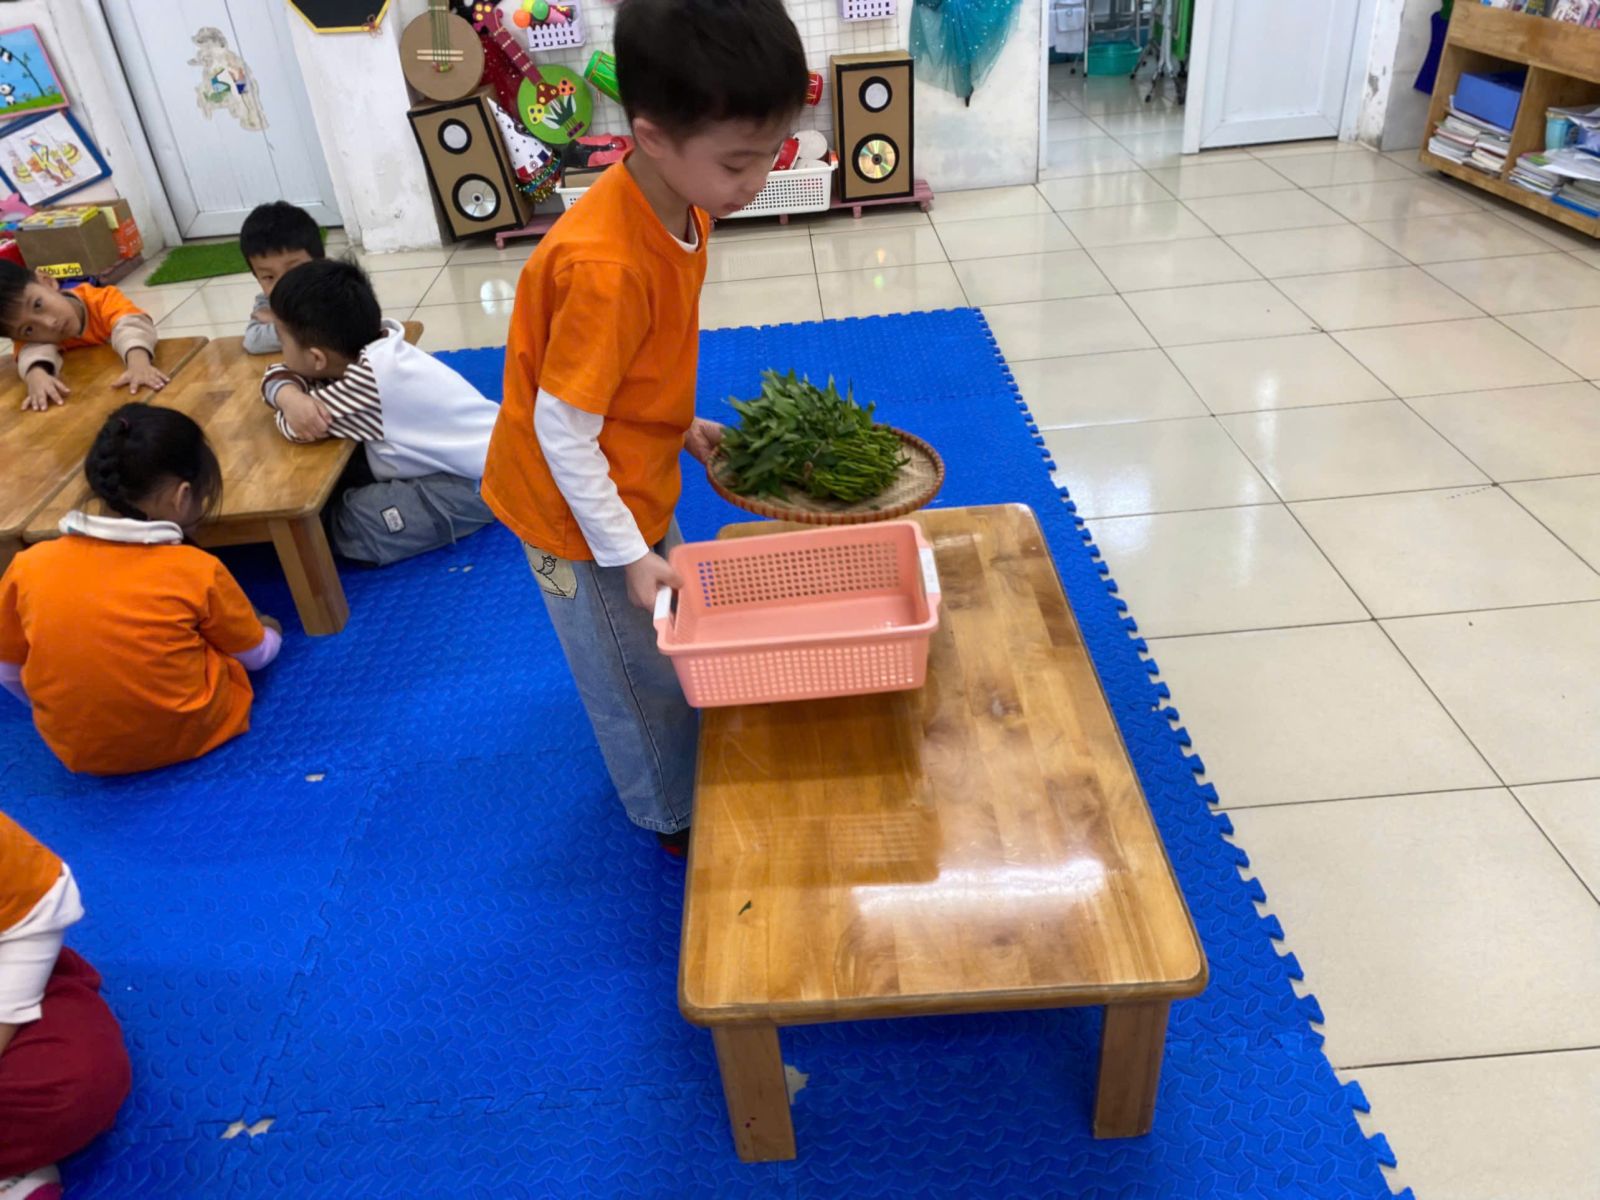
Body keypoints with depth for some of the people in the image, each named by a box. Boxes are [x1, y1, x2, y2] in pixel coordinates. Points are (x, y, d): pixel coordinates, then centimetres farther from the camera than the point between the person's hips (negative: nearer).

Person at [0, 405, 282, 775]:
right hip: (185, 735, -3)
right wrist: (270, 634, 24)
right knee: (267, 633, 15)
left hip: (77, 749, 4)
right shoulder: (198, 571, -17)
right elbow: (255, 655, 0)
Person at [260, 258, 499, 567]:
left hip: (477, 482, -9)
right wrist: (290, 396, -18)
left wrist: (290, 407, 0)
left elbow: (293, 425, -22)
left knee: (351, 527, -21)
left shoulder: (369, 380, -29)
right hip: (460, 456, 10)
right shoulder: (370, 346, -2)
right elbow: (280, 374, 4)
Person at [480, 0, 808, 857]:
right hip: (582, 510, -8)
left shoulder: (678, 209, -8)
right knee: (641, 679, 13)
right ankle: (679, 821, 37)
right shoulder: (607, 267, -35)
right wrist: (626, 555, -22)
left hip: (635, 486, 8)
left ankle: (683, 780, 51)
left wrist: (681, 426, 7)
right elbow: (563, 432, -27)